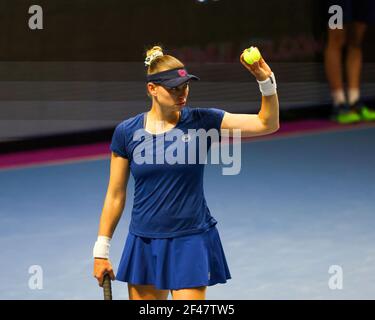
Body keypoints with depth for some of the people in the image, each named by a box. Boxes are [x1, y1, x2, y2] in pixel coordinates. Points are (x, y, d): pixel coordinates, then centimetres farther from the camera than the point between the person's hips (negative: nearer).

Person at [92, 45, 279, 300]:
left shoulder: (202, 122, -6)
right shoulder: (126, 132, -2)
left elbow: (268, 124, -10)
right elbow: (115, 196, 5)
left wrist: (266, 81, -25)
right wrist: (101, 250, 6)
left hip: (191, 243, -2)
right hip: (144, 243, 2)